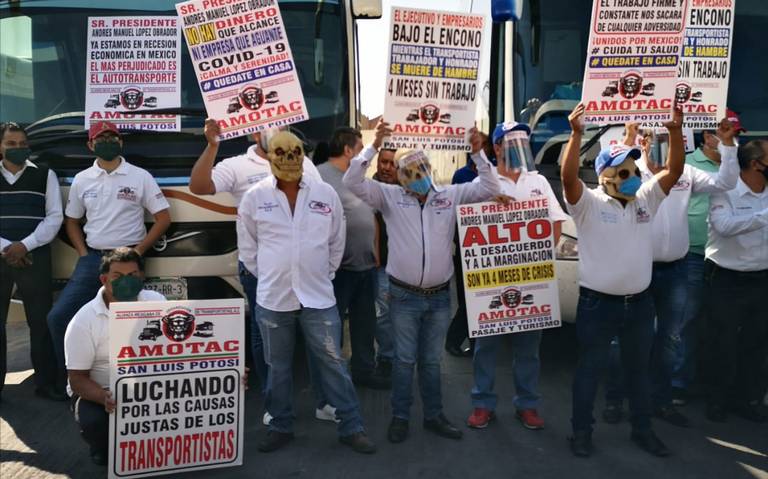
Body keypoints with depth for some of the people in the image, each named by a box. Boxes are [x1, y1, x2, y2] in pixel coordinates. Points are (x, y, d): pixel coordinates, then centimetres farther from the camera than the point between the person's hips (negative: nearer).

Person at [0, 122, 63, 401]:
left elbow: (54, 217, 0)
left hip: (35, 258, -1)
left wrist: (24, 245, -10)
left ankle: (45, 382, 8)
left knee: (40, 321, 0)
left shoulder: (45, 176, 7)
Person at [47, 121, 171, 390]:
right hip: (92, 258, 3)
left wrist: (138, 251, -8)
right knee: (58, 316, -4)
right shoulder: (82, 180, 9)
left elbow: (163, 218, -2)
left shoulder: (140, 177, -1)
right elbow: (71, 221, 16)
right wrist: (84, 254, 1)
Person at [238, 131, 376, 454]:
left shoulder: (326, 193, 0)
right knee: (278, 367, 13)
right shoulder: (255, 196, -1)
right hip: (272, 298, 0)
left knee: (333, 363, 5)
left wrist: (324, 274, 8)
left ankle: (351, 428, 17)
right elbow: (247, 243, 8)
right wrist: (269, 274, 7)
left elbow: (337, 242, 9)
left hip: (318, 297, 0)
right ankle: (281, 427, 29)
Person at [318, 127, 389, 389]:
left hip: (366, 266, 9)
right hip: (339, 268, -9)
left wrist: (374, 251, 18)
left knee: (365, 324, 17)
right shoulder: (320, 176, -12)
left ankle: (365, 370, 31)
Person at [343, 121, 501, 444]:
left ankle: (434, 416, 30)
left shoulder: (450, 195, 4)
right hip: (404, 296, -2)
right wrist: (374, 146, -20)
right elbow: (352, 181, -12)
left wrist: (478, 153, -8)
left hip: (439, 296, 2)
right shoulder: (390, 196, -3)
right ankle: (400, 417, 25)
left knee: (432, 361, 16)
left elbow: (489, 189, 3)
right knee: (404, 360, 9)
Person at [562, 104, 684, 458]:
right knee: (590, 368, 8)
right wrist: (576, 135, -35)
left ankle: (642, 429, 34)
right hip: (598, 303, -5)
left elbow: (674, 171, 0)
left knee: (639, 369, 18)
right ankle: (582, 431, 22)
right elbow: (568, 177, -27)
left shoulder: (645, 199, 6)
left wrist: (675, 131, -13)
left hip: (639, 302, 5)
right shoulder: (589, 203, -10)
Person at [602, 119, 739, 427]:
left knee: (669, 338, 14)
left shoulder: (685, 173, 5)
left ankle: (661, 400, 29)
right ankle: (614, 399, 18)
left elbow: (725, 183, 2)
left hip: (675, 269, 5)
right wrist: (627, 141, -29)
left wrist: (727, 142, -6)